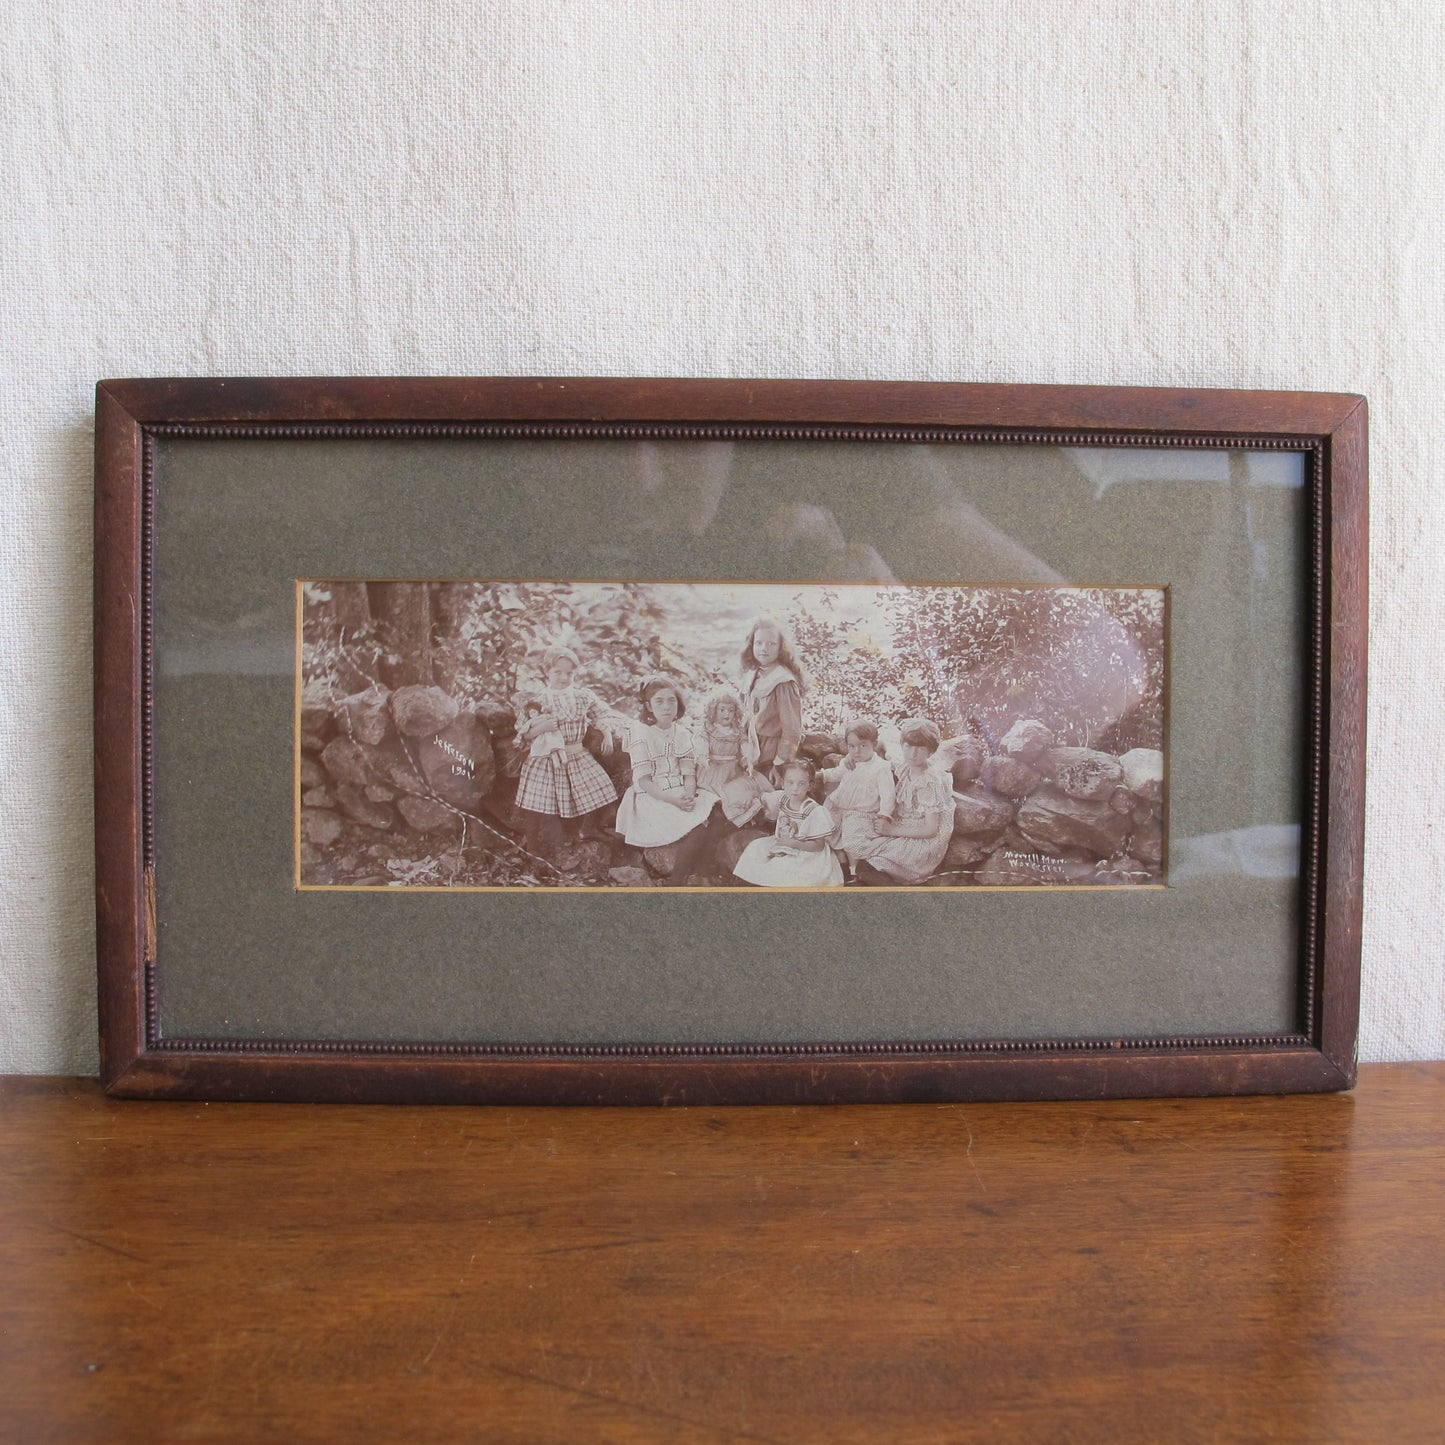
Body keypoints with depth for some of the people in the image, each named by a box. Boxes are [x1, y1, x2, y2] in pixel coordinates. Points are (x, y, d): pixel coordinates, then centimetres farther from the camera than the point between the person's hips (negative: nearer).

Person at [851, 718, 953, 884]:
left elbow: (931, 830, -19)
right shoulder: (905, 769, 3)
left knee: (865, 865, -21)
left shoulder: (931, 781, -20)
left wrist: (892, 830, -16)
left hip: (925, 844, -8)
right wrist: (885, 821, -4)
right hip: (903, 833, 8)